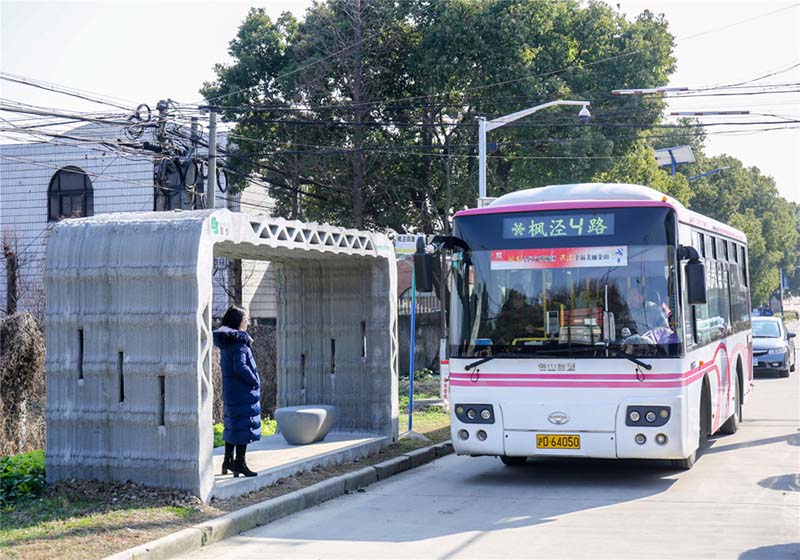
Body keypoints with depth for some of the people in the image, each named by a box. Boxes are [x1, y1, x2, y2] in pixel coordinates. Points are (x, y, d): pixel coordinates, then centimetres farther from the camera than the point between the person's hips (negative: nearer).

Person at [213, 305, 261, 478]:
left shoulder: (225, 342, 10)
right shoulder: (239, 342, -18)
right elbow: (240, 367, -26)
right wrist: (255, 382, -13)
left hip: (230, 391, 9)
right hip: (243, 392, -9)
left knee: (232, 425, 17)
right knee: (243, 426, -2)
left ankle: (228, 460, 25)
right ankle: (239, 463, 2)